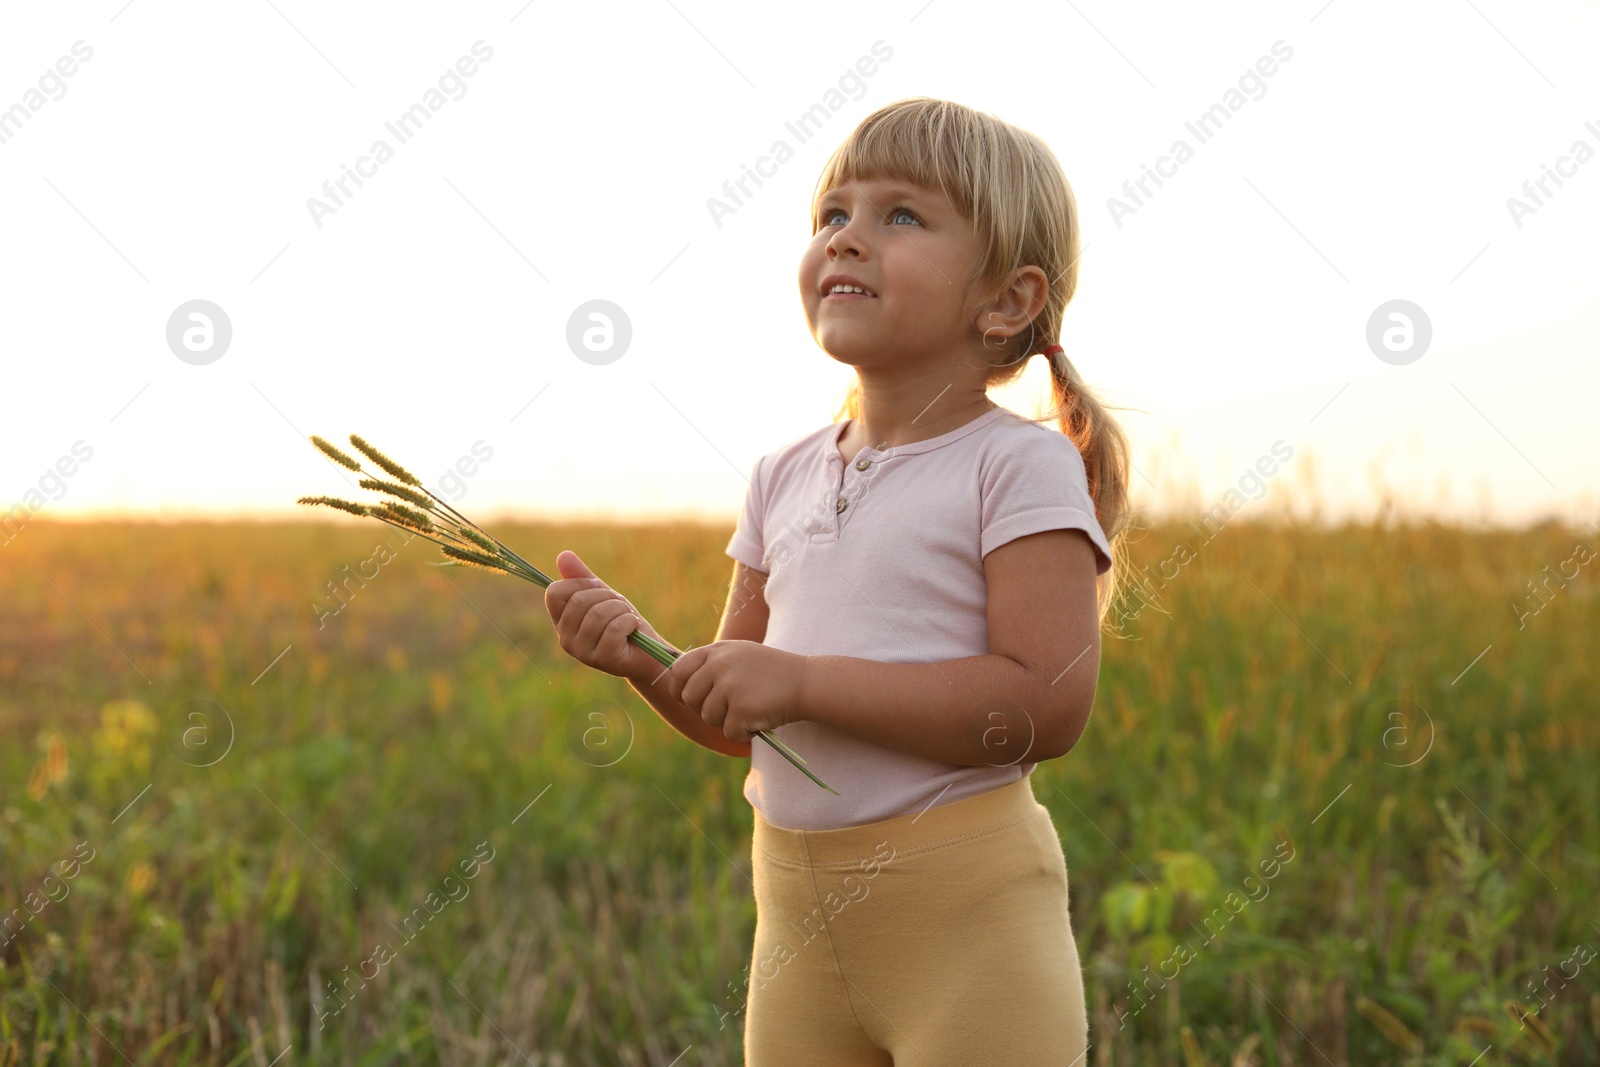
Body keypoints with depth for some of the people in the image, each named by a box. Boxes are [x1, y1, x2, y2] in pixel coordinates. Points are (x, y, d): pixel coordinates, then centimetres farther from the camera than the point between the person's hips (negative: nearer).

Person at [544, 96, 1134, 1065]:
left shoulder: (1018, 465, -10)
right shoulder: (785, 477, 9)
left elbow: (1049, 704, -21)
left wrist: (802, 681, -21)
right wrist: (644, 657, -5)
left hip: (964, 915, -6)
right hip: (797, 911, 6)